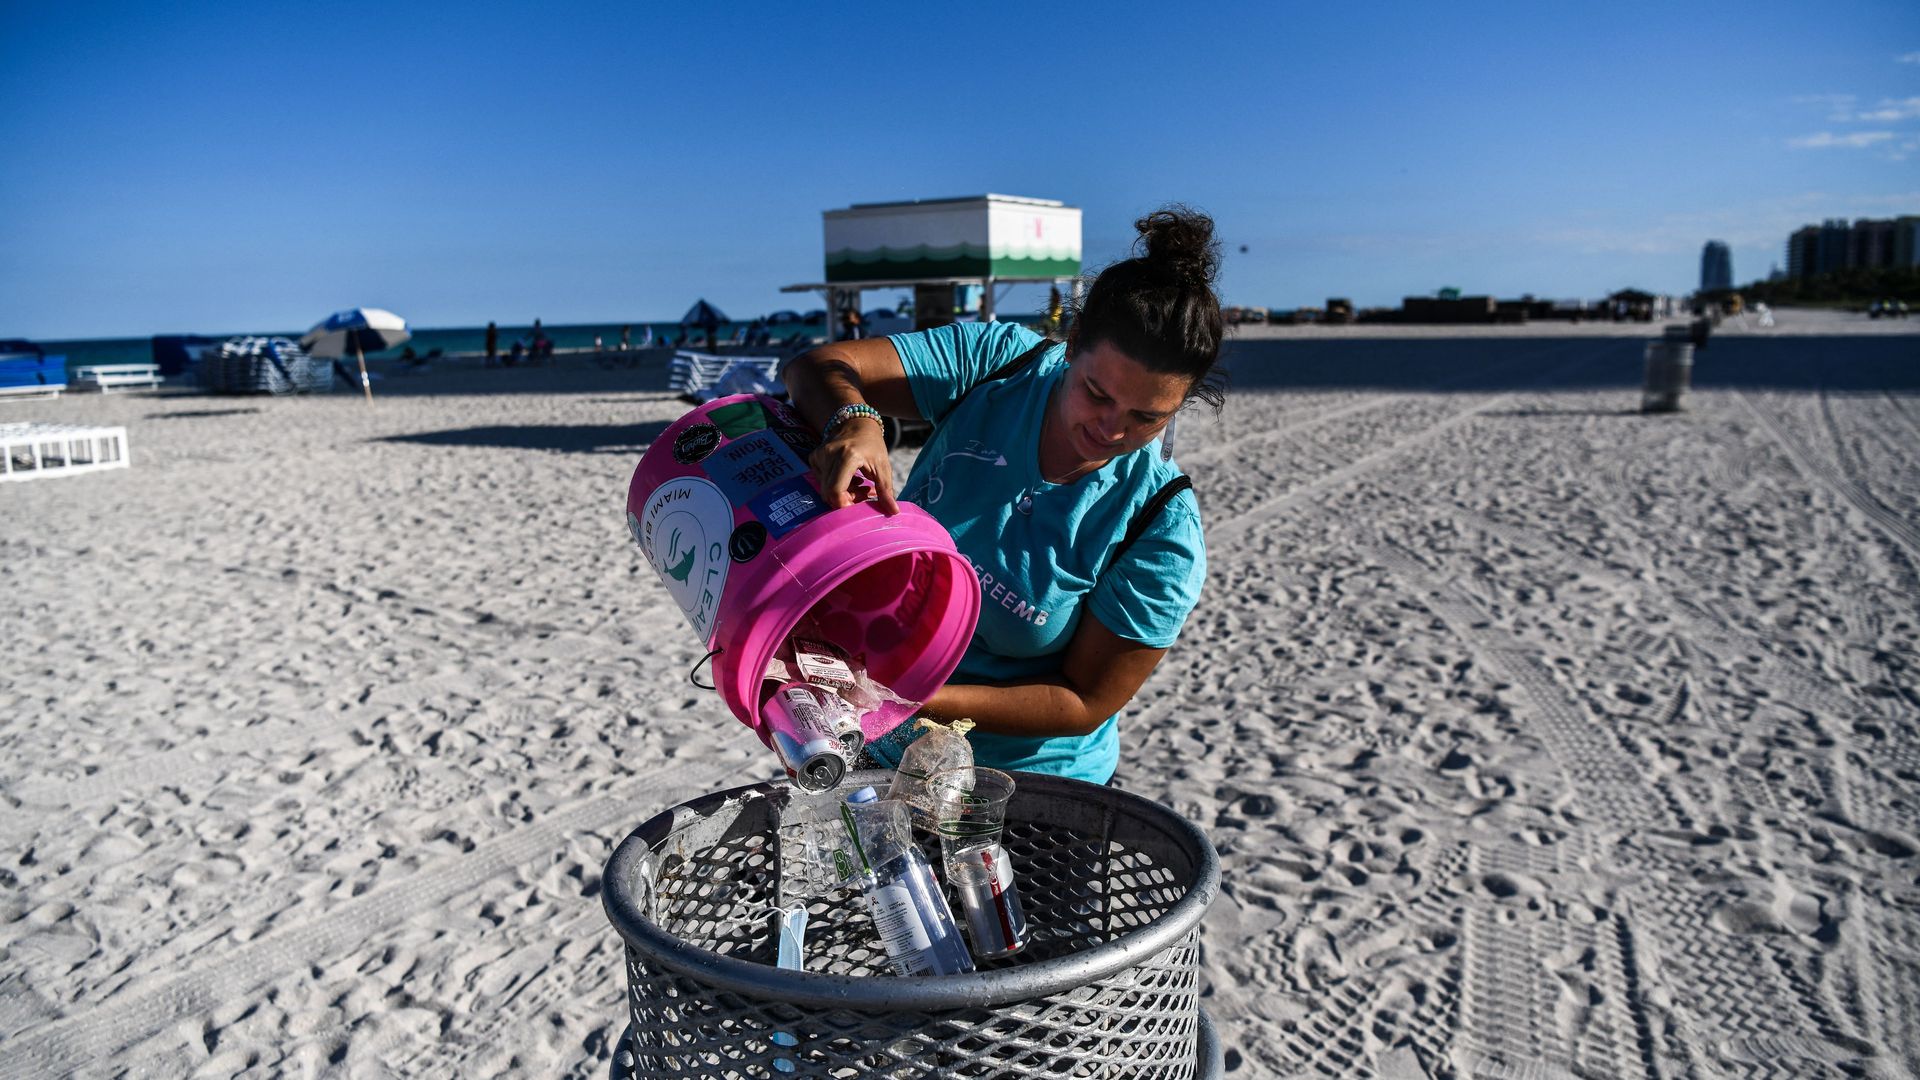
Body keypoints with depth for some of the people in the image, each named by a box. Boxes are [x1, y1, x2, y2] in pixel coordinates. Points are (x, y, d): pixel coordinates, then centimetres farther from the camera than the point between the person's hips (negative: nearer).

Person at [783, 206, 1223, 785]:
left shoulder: (1164, 534, -24)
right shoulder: (998, 359, -15)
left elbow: (1086, 703, -19)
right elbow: (818, 367, -15)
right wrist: (853, 421, -39)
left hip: (1032, 781, -1)